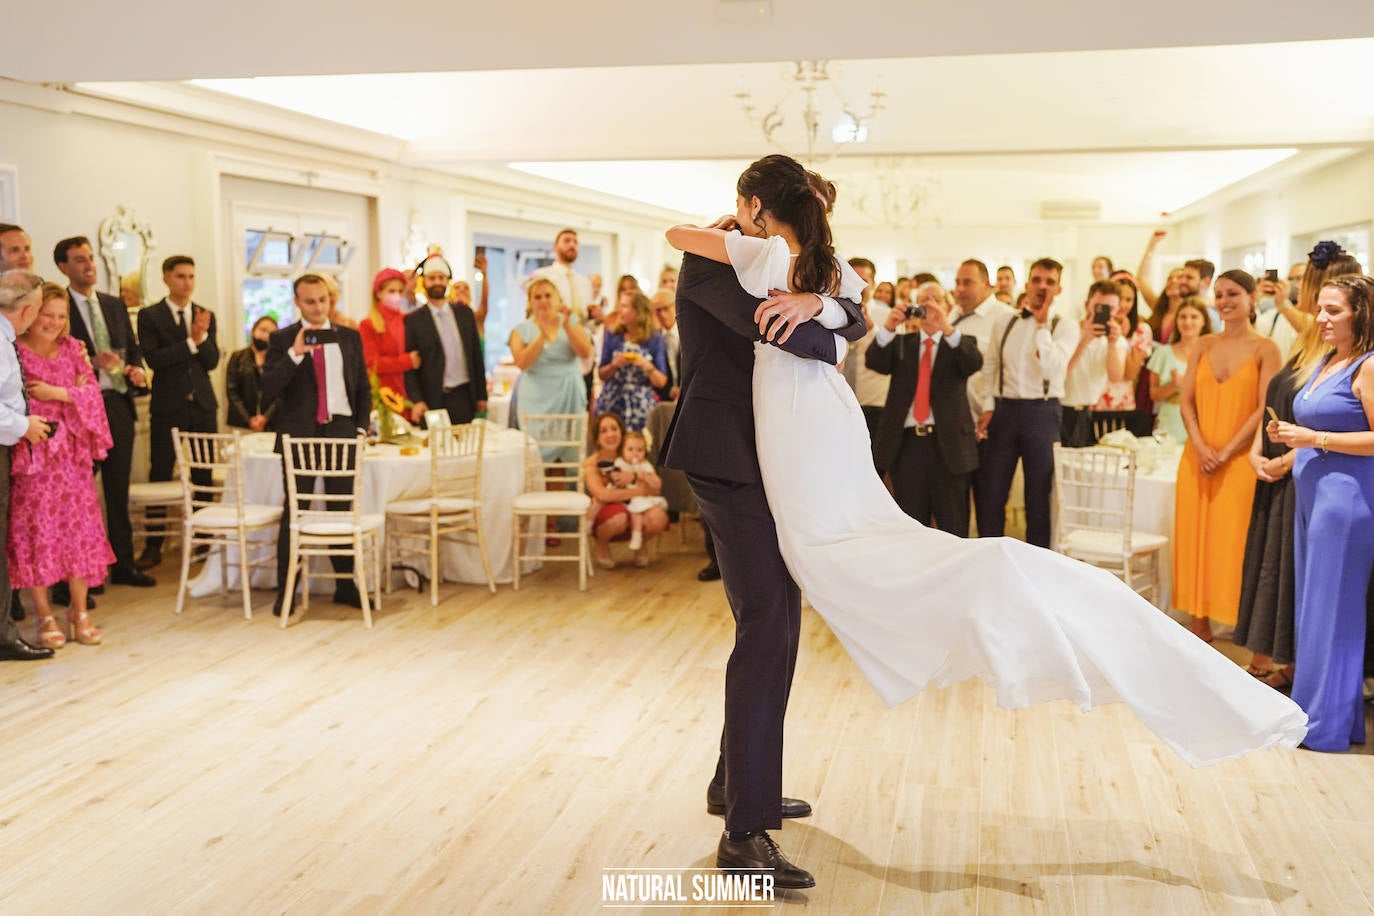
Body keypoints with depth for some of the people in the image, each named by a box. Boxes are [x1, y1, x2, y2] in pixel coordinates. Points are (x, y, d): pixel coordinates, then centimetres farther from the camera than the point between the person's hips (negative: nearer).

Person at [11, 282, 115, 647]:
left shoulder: (72, 348, 10)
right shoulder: (15, 352, -4)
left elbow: (92, 393, 3)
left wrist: (57, 393, -11)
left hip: (71, 453, 4)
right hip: (32, 454, -4)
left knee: (78, 527, 3)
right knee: (36, 531, -1)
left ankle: (79, 613, 11)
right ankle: (44, 616, 8)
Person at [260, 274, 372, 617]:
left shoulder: (350, 337, 10)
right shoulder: (283, 339, 2)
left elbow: (363, 387, 15)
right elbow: (268, 389, -9)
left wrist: (361, 428, 4)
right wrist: (295, 353, -20)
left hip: (341, 431, 3)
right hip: (299, 434, -2)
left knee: (343, 511, 8)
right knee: (294, 513, 0)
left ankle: (346, 585, 17)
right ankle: (285, 591, 7)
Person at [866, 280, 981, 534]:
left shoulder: (960, 343, 9)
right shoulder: (901, 343, 14)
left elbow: (974, 363, -13)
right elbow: (875, 363, -3)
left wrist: (947, 328, -28)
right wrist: (888, 328, -21)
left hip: (948, 444, -2)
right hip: (906, 443, 2)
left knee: (953, 527, 2)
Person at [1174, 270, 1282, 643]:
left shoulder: (1265, 349, -1)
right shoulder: (1204, 346, 11)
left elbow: (1264, 410, -8)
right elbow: (1186, 401, 6)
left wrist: (1226, 453, -14)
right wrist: (1200, 447, -9)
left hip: (1240, 460, -4)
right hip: (1198, 458, 4)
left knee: (1234, 543, -4)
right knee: (1195, 539, 5)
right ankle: (1200, 626, 14)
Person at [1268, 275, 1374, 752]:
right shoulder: (1326, 363, 16)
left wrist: (1317, 439, -17)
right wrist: (1291, 438, 8)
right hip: (1314, 495, 9)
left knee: (1331, 609, -4)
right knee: (1313, 604, 12)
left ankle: (1326, 724, 4)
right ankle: (1313, 712, 20)